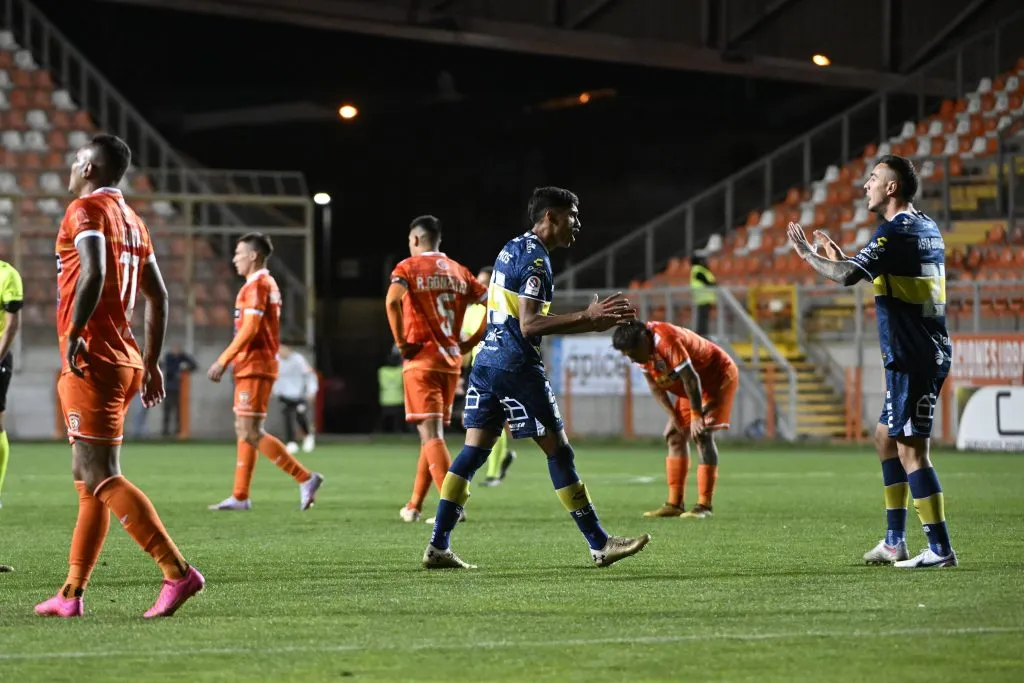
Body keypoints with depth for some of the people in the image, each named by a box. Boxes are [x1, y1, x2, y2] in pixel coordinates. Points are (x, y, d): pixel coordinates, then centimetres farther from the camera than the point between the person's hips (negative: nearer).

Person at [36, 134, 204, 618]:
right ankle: (72, 593, 15)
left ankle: (178, 572, -20)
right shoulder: (133, 222, 17)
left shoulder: (86, 210, -8)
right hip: (124, 360, 9)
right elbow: (158, 296, 19)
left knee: (100, 477, -11)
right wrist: (151, 361, 22)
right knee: (91, 477, 13)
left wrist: (74, 333, -25)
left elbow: (93, 273, -26)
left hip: (90, 360, -9)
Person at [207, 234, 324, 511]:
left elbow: (249, 330, -21)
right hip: (253, 366, 10)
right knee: (244, 431, 11)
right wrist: (228, 361, 19)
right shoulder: (268, 285, 17)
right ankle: (240, 496, 12)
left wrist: (223, 361, -18)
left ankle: (305, 478, -11)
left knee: (251, 432, -11)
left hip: (255, 366, -10)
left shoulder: (256, 286, -13)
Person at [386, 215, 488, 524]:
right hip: (452, 361, 5)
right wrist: (470, 342, 12)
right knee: (433, 433, 15)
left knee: (431, 434, -9)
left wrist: (401, 342, -13)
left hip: (421, 360, -5)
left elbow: (392, 300, -22)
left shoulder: (408, 267, -2)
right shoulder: (458, 271, 14)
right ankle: (414, 506, 23)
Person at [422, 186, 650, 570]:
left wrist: (595, 320, 24)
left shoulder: (511, 250, 17)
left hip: (487, 362, 9)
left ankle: (437, 546, -2)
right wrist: (586, 319, -23)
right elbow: (529, 325, -21)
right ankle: (599, 545, 4)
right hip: (517, 366, -9)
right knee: (558, 451, -2)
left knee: (473, 452, 5)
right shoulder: (536, 259, -12)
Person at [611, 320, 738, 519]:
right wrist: (674, 416, -10)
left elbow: (691, 379, -32)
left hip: (718, 377, -9)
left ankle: (704, 505, -20)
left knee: (703, 435, -19)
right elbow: (655, 386, -1)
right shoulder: (643, 351, -8)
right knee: (675, 435, 6)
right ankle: (674, 504, 8)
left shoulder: (667, 341, -35)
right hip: (691, 389, 9)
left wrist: (696, 417, -26)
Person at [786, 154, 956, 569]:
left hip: (912, 358, -10)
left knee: (911, 450, -9)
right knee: (886, 437, 18)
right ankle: (895, 542, 21)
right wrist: (842, 259, 25)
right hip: (927, 352, 10)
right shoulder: (927, 229, 15)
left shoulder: (895, 231, -15)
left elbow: (847, 276, -23)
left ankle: (940, 549, -10)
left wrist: (809, 254, -7)